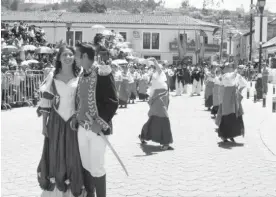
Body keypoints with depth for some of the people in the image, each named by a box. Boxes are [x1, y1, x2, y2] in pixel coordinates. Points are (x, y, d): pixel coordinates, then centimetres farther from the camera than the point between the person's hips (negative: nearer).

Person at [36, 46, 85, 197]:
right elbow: (46, 101, 2)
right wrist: (44, 124, -1)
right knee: (55, 157, 8)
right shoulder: (52, 76, 1)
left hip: (74, 122, -1)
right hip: (56, 122, 1)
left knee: (74, 157, 4)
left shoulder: (80, 76, -1)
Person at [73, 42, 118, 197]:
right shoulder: (82, 75, 10)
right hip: (82, 127, 7)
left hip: (97, 128, -7)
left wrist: (103, 123, -17)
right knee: (86, 165, 14)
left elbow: (113, 102, -14)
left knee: (96, 168, -1)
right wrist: (77, 118, 10)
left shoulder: (103, 73, -13)